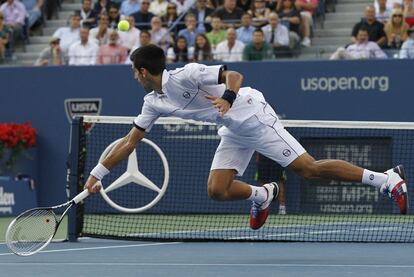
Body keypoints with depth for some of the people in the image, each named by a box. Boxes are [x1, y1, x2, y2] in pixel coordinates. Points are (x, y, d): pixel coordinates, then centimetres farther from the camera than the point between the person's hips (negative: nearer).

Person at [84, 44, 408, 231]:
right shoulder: (153, 103, 7)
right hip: (233, 132, 8)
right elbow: (129, 142, 13)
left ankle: (387, 178, -10)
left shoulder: (184, 76, -19)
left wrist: (227, 98, -43)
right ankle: (262, 195, 26)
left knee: (309, 168, -15)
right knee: (217, 190, -4)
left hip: (254, 117, -8)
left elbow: (234, 75, -23)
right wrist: (96, 174, 11)